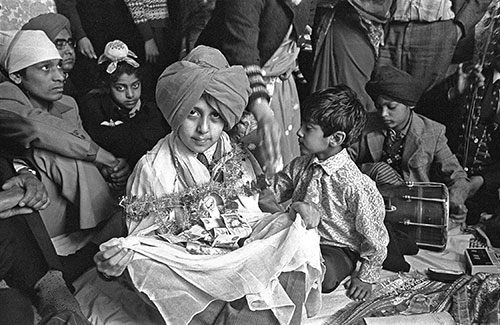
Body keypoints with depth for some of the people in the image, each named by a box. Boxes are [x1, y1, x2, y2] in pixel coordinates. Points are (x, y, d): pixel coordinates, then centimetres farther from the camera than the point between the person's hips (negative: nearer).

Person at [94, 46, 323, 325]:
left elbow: (258, 218, 6)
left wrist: (300, 211, -11)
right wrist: (123, 254, -22)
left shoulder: (239, 158, 3)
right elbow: (141, 235, -1)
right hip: (189, 277, -5)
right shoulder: (153, 168, -7)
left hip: (245, 265, 5)